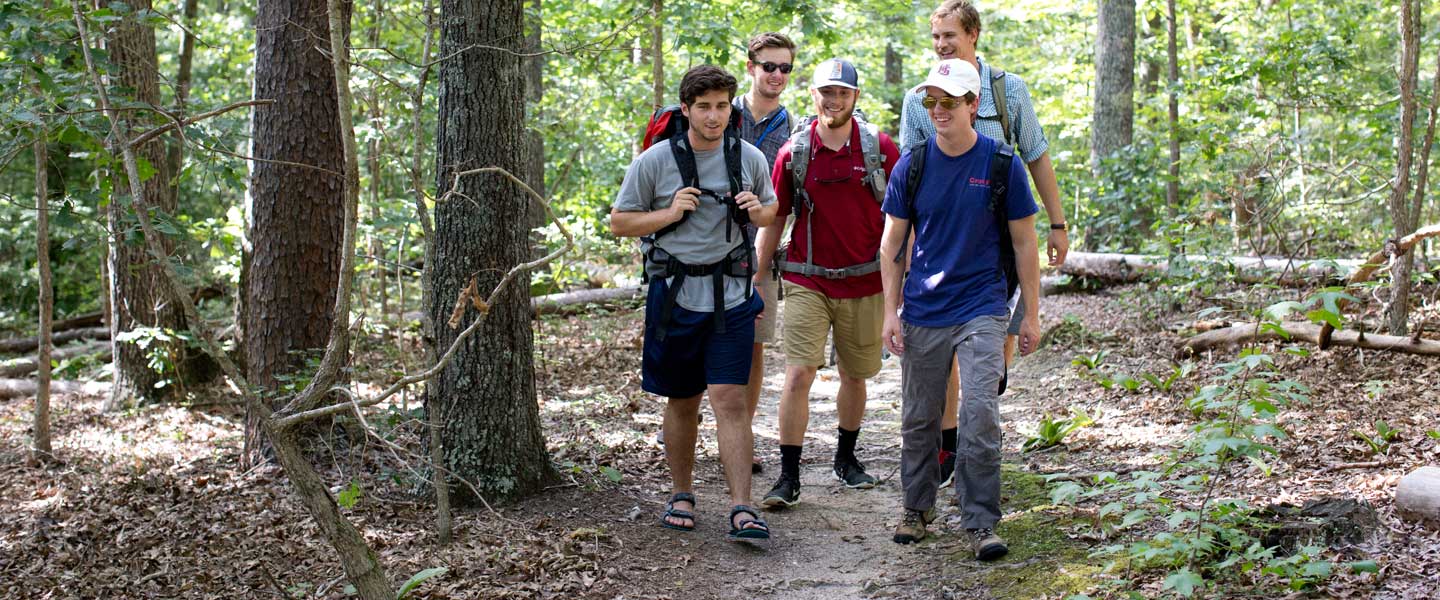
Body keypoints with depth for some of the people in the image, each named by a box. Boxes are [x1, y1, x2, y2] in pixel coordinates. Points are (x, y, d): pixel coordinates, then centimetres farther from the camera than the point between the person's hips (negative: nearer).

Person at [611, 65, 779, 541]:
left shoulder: (749, 158, 3)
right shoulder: (654, 161, -4)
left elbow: (771, 209, 19)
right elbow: (619, 221, 2)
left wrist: (758, 211, -5)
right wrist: (669, 214, -13)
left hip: (731, 296, 0)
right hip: (675, 296, 0)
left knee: (730, 399, -8)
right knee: (682, 402, 11)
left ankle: (742, 509, -8)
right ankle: (682, 496, 27)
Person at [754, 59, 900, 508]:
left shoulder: (880, 148, 0)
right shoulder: (794, 152, 0)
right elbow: (773, 219, 7)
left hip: (864, 282, 1)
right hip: (807, 281, -1)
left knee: (855, 376, 13)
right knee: (798, 374, -10)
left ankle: (846, 458, 34)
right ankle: (788, 477, -5)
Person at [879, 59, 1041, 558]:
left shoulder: (1003, 164, -3)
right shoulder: (911, 166, 1)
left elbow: (1024, 243, 2)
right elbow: (892, 244, 6)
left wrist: (1031, 315, 2)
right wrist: (890, 312, 0)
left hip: (982, 310, -2)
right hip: (922, 311, 2)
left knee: (980, 417, -10)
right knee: (919, 419, 10)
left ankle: (981, 523, -1)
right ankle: (917, 508, 28)